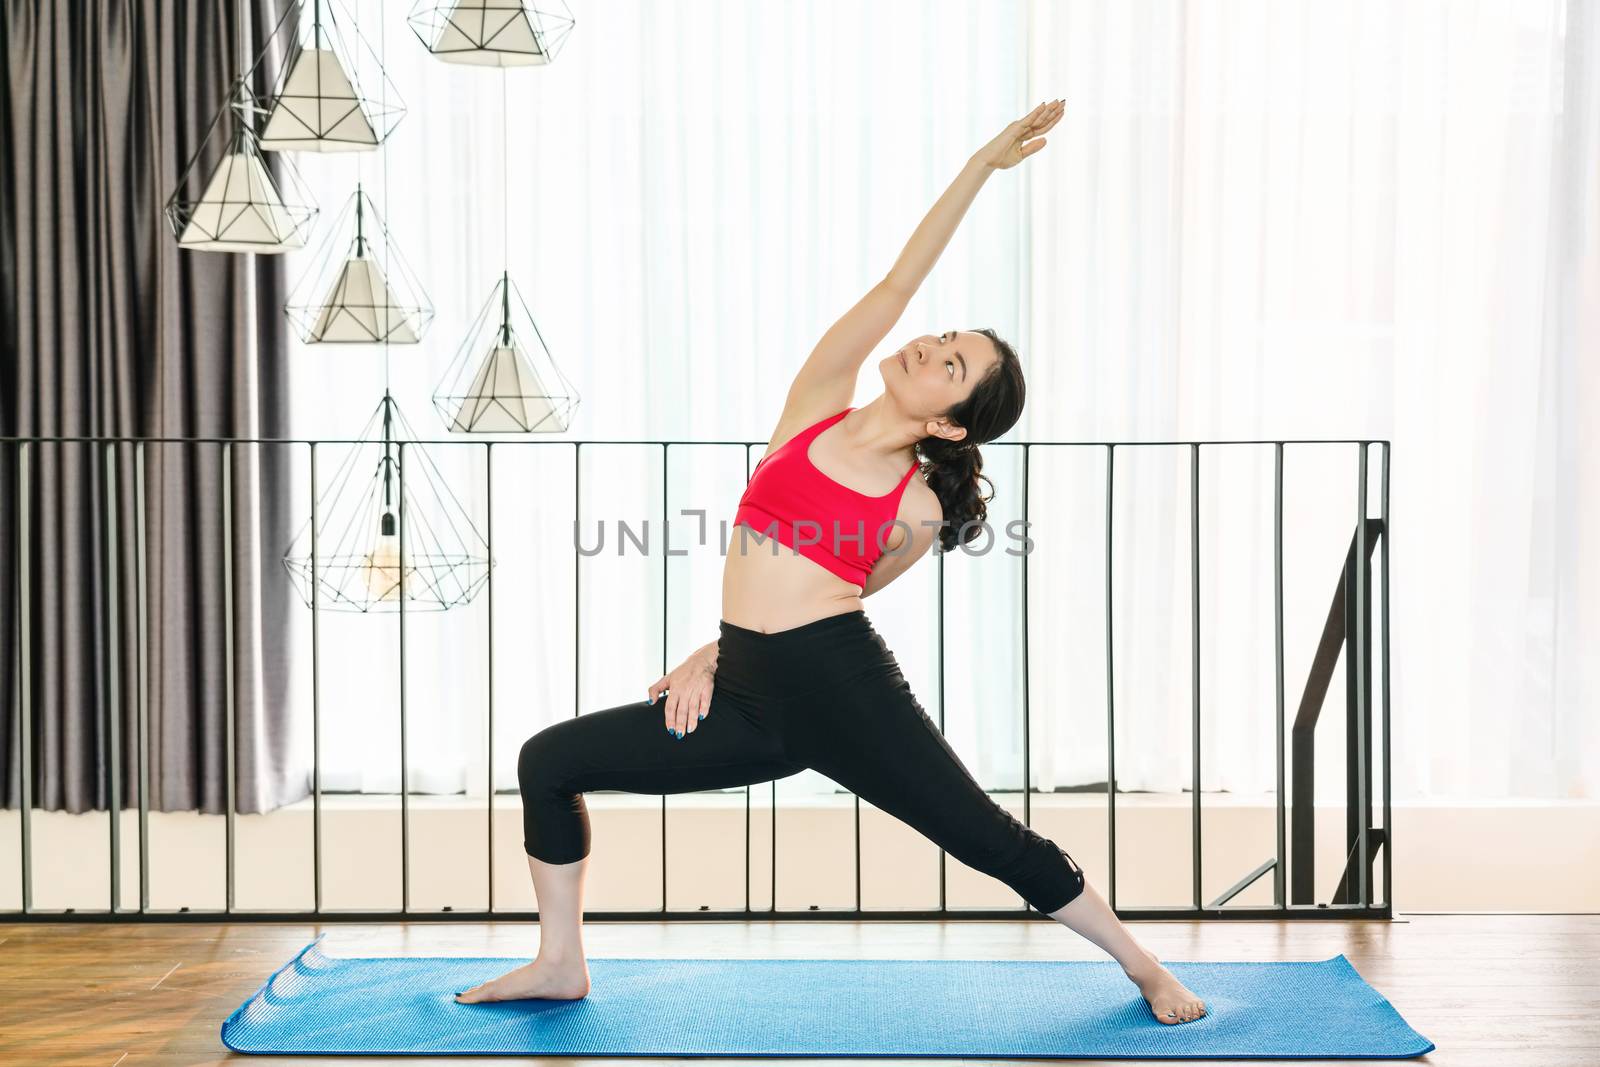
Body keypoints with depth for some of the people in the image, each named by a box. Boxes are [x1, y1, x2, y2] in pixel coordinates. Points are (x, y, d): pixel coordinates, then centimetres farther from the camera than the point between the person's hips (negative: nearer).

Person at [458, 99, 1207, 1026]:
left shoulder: (917, 511, -2)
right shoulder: (818, 407, 6)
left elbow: (840, 593, 8)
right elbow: (896, 285, 0)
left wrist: (715, 654, 6)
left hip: (846, 687, -4)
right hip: (752, 702, 4)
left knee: (994, 840, -2)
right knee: (549, 760, 2)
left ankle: (1145, 966, 21)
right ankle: (561, 963, 18)